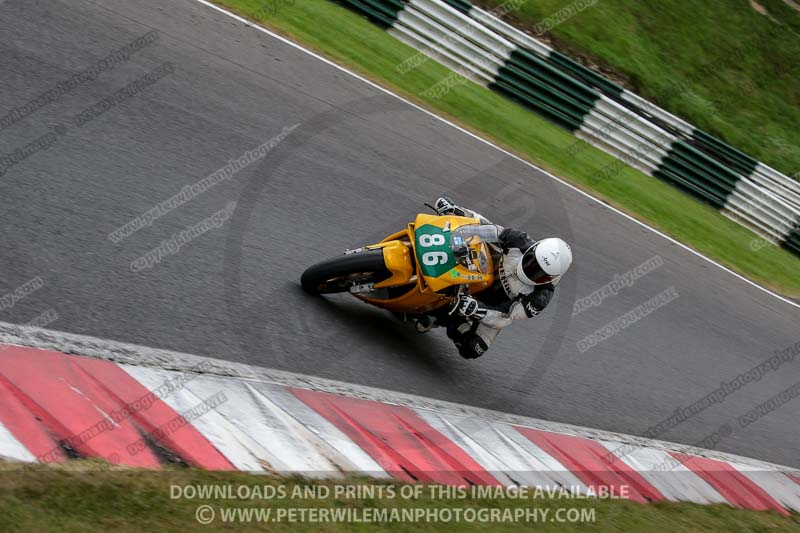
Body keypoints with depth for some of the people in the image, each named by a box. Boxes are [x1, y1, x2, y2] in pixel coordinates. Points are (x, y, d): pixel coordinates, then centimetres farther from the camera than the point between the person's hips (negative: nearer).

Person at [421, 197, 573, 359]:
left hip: (496, 307, -3)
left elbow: (504, 318, -33)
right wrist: (455, 211, -23)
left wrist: (477, 310, -51)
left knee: (471, 350, -21)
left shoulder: (540, 297, -31)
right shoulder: (520, 242, -25)